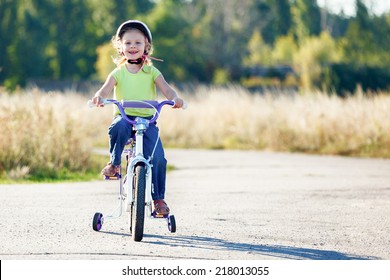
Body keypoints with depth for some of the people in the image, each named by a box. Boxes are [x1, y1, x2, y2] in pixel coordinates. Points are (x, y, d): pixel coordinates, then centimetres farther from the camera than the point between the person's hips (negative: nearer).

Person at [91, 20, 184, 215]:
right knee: (119, 127, -39)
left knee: (157, 158, -16)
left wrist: (174, 98, -31)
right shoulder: (118, 73, 6)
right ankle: (114, 163, -17)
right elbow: (106, 88, -11)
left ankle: (158, 198, 0)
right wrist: (99, 96, -36)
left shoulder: (151, 72, 7)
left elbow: (165, 88, -8)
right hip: (124, 116, -1)